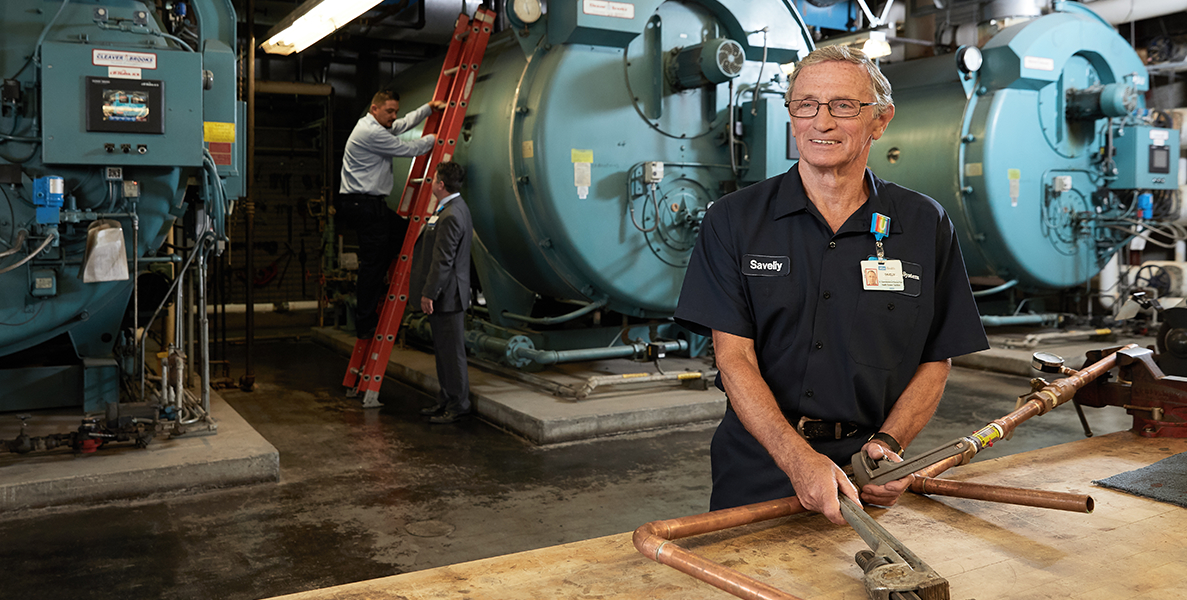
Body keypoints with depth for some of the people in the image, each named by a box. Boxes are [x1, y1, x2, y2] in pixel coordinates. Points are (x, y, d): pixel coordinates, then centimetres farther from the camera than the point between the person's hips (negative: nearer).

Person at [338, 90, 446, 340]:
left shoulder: (373, 126, 15)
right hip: (364, 204, -11)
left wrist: (429, 107, 28)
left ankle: (369, 288, 24)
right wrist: (433, 139, 6)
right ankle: (365, 324, 1)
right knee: (373, 260, -6)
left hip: (371, 203, 11)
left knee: (402, 231, 22)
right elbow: (408, 149, -12)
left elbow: (403, 124, 29)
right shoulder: (371, 132, -17)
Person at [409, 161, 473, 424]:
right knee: (443, 350, 17)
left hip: (447, 295, -11)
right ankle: (446, 400, 26)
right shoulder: (455, 207, 13)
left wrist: (429, 293, -19)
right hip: (445, 294, 11)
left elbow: (443, 260, -22)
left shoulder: (451, 216, -21)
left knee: (452, 352, -2)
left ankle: (458, 405, 7)